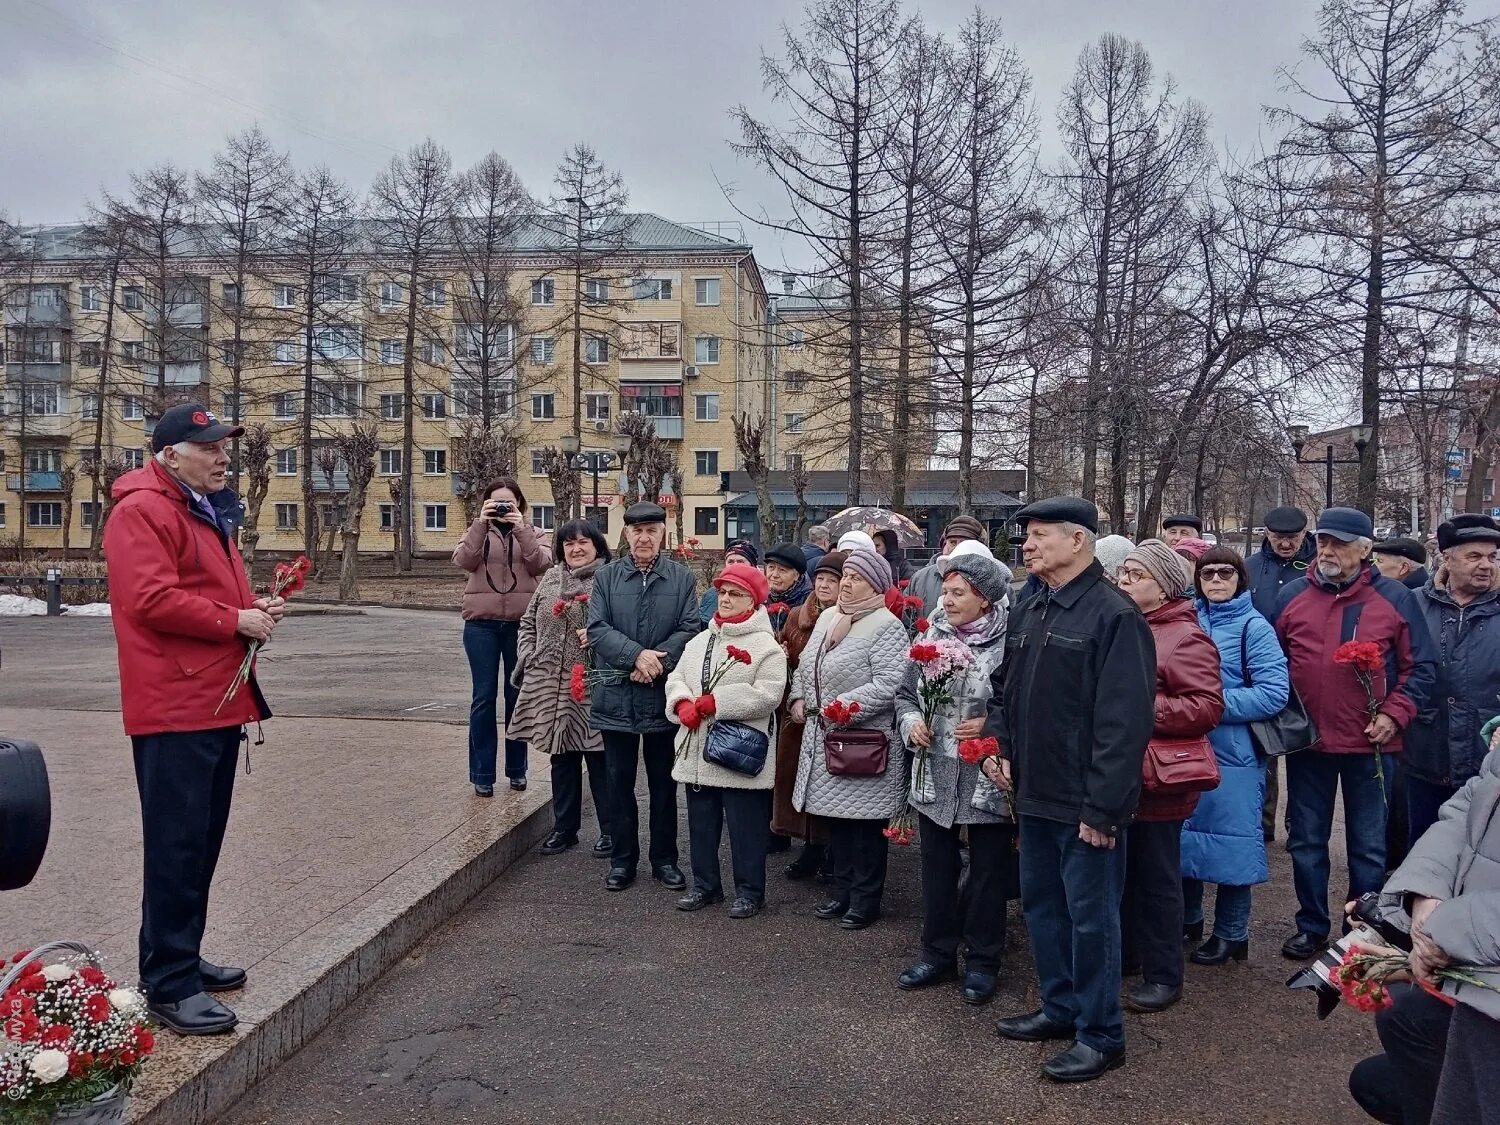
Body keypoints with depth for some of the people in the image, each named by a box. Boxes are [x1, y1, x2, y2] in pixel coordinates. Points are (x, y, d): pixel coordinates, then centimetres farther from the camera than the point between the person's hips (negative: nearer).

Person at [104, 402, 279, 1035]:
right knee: (177, 844, -6)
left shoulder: (208, 512, 20)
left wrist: (255, 609, 9)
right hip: (174, 707, -10)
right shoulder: (142, 512, -11)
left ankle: (182, 959, 27)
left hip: (216, 702, 10)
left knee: (202, 841, 16)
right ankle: (168, 985, 3)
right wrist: (234, 621, -15)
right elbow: (150, 600, -22)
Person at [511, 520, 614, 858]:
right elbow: (528, 622, 16)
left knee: (599, 758, 4)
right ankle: (564, 827, 28)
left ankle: (610, 830, 18)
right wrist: (528, 657, 5)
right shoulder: (551, 579, 12)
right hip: (551, 684, 5)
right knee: (562, 757, 15)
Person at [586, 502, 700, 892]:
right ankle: (623, 859, 24)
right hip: (616, 696, 1)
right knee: (619, 781, 10)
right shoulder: (606, 576, 3)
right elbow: (597, 628, -6)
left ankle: (664, 859, 24)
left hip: (663, 695, 0)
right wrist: (637, 654, -19)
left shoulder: (682, 577, 1)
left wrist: (656, 661, -18)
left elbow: (689, 629, -5)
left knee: (663, 783, 11)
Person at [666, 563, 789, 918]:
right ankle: (705, 885, 31)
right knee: (701, 822, 16)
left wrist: (714, 702, -19)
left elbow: (768, 694, -19)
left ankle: (749, 892, 18)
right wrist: (683, 704, -12)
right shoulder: (700, 641, 12)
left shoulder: (766, 646, -9)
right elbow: (676, 678, 11)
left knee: (745, 826, 4)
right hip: (697, 751, 6)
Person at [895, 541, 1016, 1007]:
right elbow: (905, 694, 11)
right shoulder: (931, 637, 2)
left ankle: (983, 961, 27)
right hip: (935, 775, 5)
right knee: (937, 867, 16)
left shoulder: (1010, 642, -13)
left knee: (989, 871, 11)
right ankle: (938, 953, 33)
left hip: (989, 778, -4)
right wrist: (911, 721, -7)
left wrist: (993, 725, -21)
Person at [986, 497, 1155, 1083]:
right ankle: (1060, 1007, 36)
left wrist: (1102, 807, -21)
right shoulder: (1028, 612, 10)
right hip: (1034, 794, 9)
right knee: (1041, 903, 19)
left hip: (1084, 803, -8)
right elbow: (1004, 688, 21)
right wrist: (1000, 743, 5)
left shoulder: (1114, 615, -16)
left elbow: (1125, 720, -21)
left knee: (1090, 916, 4)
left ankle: (1100, 1035, 20)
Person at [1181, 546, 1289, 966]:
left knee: (1231, 840, 4)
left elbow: (1274, 694, -15)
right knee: (1183, 833, 14)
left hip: (1233, 752, -5)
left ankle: (1231, 934, 20)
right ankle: (1188, 918, 32)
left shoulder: (1254, 627, -7)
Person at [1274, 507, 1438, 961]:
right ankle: (1311, 926, 27)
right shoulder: (1293, 595, 2)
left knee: (1368, 845, 11)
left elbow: (1421, 666, 1)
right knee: (1306, 841, 12)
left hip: (1369, 742, -1)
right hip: (1306, 741, 2)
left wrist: (1395, 714, -10)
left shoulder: (1394, 598, -2)